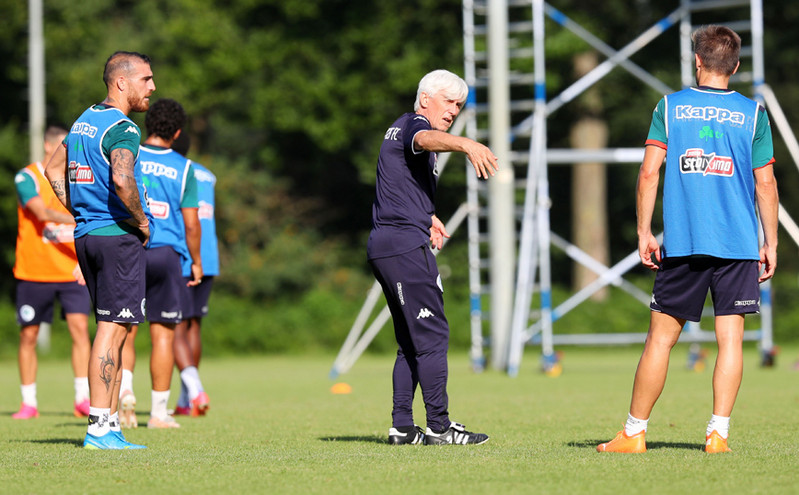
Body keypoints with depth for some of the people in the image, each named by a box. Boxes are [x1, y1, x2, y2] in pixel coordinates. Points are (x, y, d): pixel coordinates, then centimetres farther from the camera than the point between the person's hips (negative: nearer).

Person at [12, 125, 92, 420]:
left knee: (79, 327, -12)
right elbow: (43, 212, -21)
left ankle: (83, 399, -9)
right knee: (28, 335, 3)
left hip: (72, 272, 3)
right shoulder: (27, 178, -4)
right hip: (34, 272, -3)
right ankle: (29, 403, 14)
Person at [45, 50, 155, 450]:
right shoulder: (122, 128, -14)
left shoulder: (84, 121, 15)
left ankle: (110, 424, 13)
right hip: (118, 236, -9)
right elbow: (121, 180, -30)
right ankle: (99, 427, -11)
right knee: (113, 328, -8)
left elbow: (53, 169, 24)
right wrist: (141, 220, -15)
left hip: (86, 234, 9)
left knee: (112, 328, 13)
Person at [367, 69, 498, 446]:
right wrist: (466, 144, -54)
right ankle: (439, 427, -9)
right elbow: (426, 139, -35)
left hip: (382, 245, 11)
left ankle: (402, 427, 12)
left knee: (412, 341, 13)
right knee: (432, 334, -9)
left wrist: (425, 217, 31)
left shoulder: (400, 128, 23)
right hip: (405, 244, -11)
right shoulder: (414, 124, -8)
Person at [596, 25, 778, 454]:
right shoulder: (753, 113, 4)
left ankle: (634, 433, 9)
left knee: (661, 338, 6)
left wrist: (644, 232, 4)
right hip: (739, 243, 0)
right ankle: (718, 433, -5)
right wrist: (770, 243, 9)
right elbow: (765, 182, 3)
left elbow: (649, 172, -1)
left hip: (681, 243, 0)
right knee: (730, 338, 1)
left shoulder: (670, 107, 4)